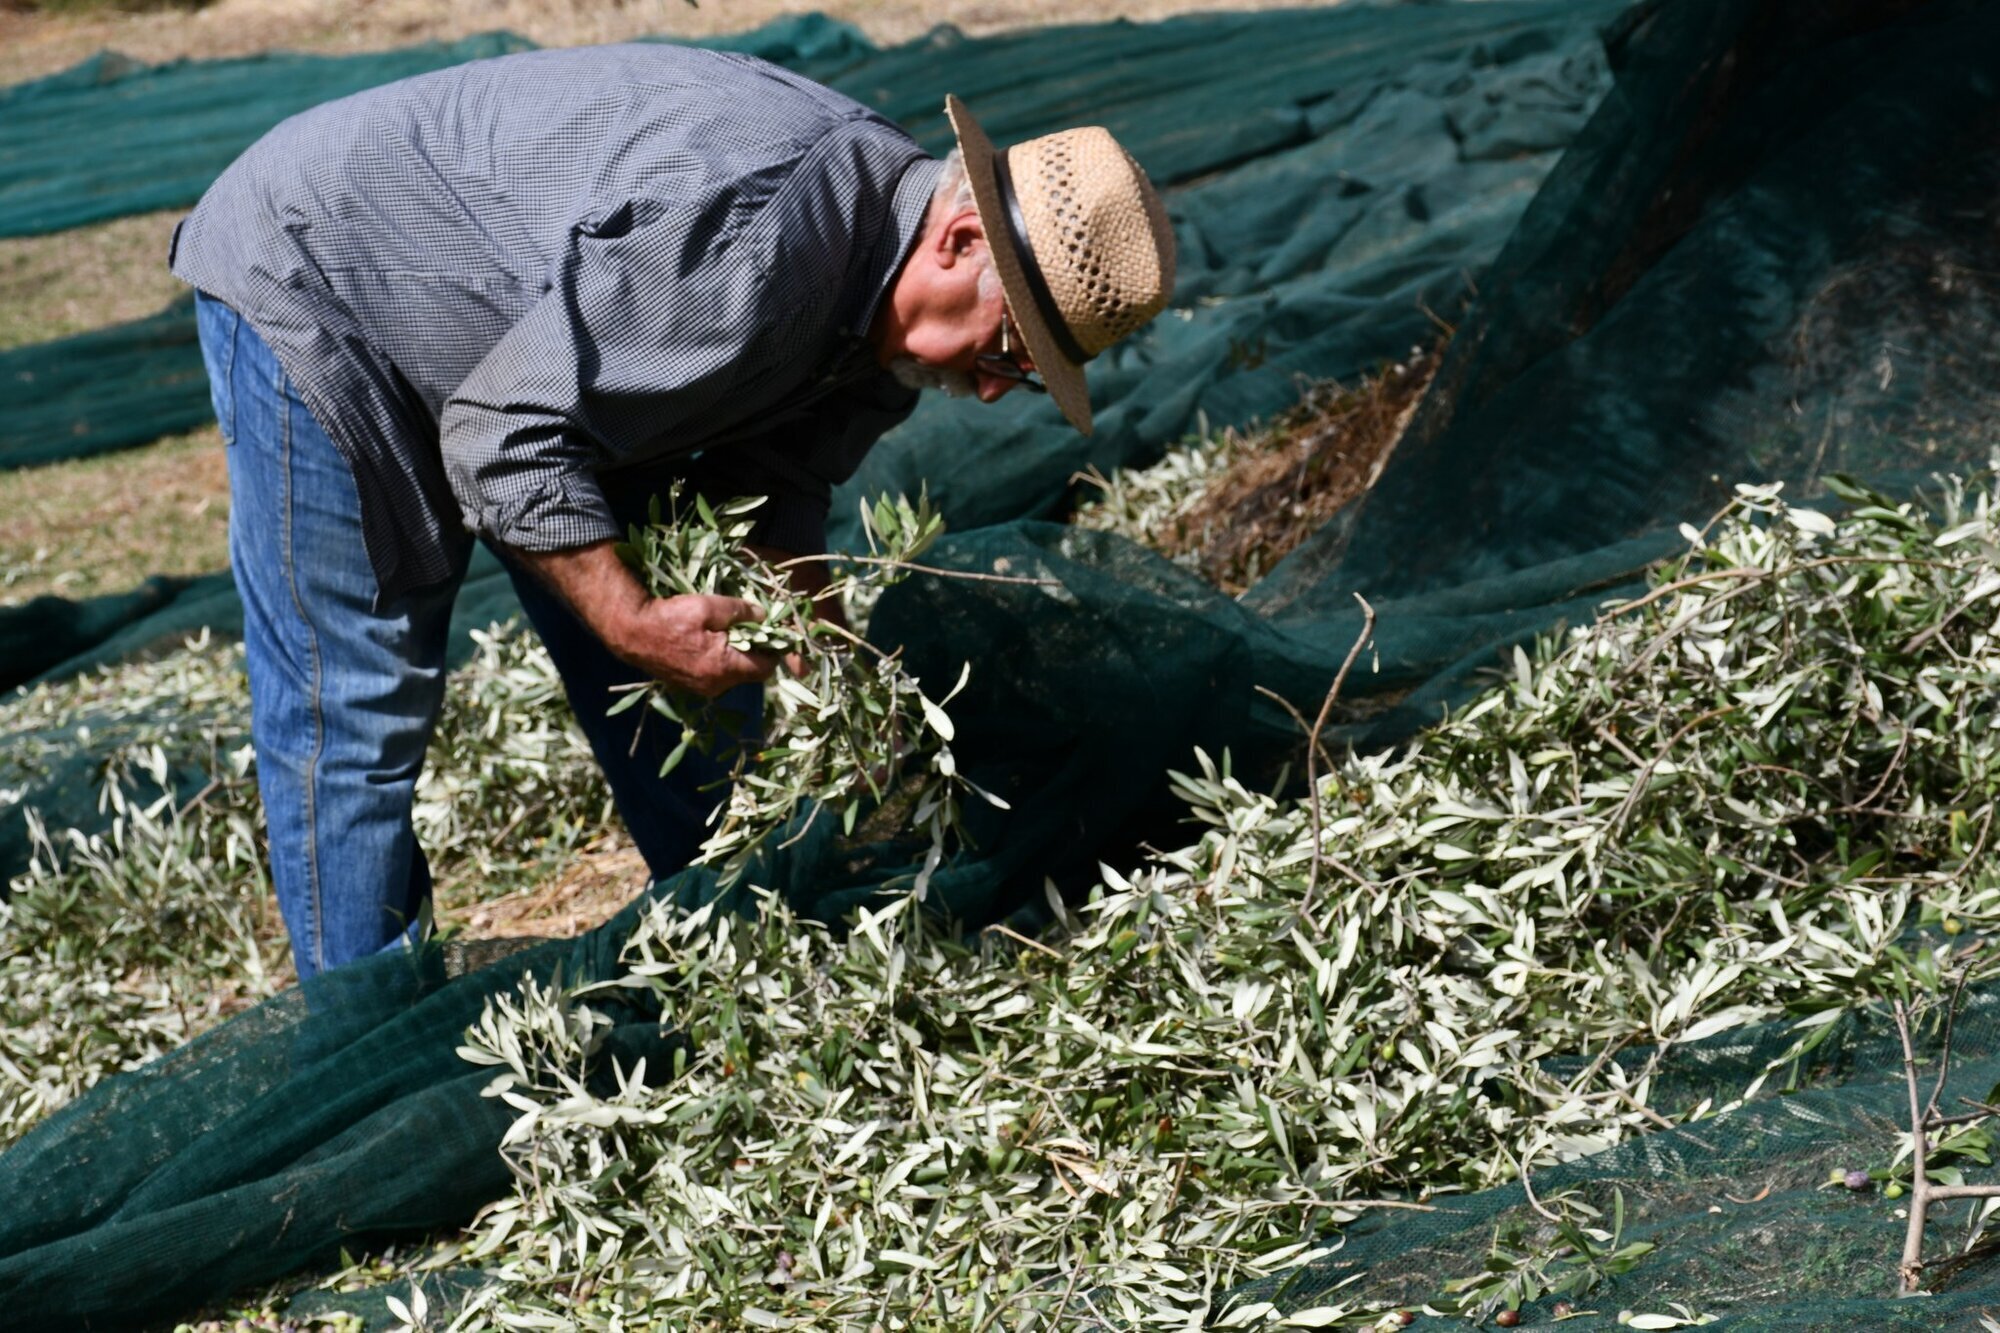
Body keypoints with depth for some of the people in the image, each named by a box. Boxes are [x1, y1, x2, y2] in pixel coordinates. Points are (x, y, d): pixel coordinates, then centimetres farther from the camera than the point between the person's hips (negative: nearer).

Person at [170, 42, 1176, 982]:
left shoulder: (881, 290, -8)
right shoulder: (750, 236, -38)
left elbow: (769, 476, 0)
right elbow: (505, 437, -33)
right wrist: (633, 622, -34)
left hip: (524, 337, 9)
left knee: (697, 666, 9)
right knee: (353, 708, -8)